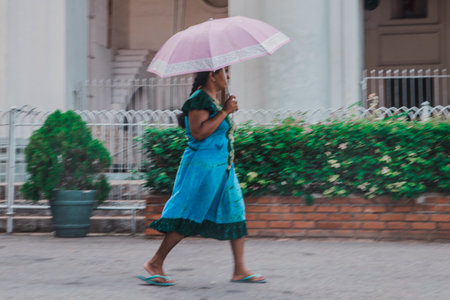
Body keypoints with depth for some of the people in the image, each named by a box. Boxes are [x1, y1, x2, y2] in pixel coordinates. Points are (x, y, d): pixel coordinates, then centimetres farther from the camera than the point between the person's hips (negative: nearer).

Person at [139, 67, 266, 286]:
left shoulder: (214, 100, 17)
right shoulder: (199, 99, -14)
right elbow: (198, 133, -26)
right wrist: (224, 112, -21)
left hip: (221, 169, 10)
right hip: (202, 167, -10)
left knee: (235, 214, 6)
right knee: (187, 219, -6)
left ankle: (240, 270, 9)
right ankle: (155, 264, 4)